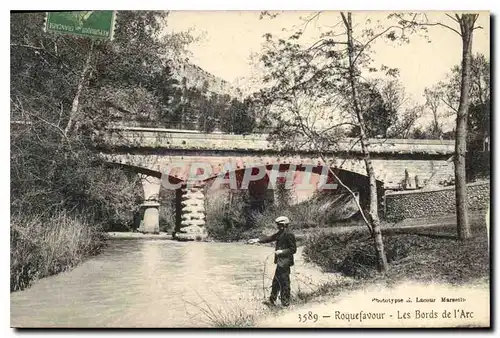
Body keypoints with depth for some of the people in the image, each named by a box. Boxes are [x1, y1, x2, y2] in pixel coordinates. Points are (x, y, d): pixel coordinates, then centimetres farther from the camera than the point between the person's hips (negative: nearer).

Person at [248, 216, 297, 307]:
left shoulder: (289, 235, -16)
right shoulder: (280, 233, 11)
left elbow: (293, 249, -16)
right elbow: (269, 238, 15)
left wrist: (281, 251, -19)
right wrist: (257, 240, 7)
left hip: (285, 262, -10)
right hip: (280, 262, 10)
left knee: (284, 282, -1)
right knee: (276, 281, 16)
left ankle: (285, 302, 9)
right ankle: (272, 300, 25)